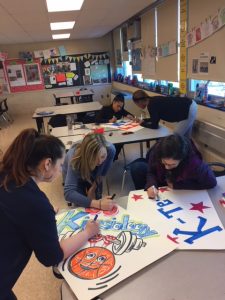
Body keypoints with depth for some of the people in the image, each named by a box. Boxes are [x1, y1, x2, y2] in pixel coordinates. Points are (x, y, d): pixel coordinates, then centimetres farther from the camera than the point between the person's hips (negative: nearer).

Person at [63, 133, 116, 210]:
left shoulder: (110, 149, -36)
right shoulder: (75, 160, -44)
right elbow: (68, 193, -49)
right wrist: (98, 204, -56)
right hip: (75, 174, -2)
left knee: (97, 197, -9)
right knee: (81, 203, -12)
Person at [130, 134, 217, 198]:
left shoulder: (194, 163, -39)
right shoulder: (157, 150, -31)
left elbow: (211, 182, -27)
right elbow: (151, 172, -14)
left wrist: (176, 185, -28)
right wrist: (151, 185, -38)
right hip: (160, 179, 2)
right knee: (136, 167, -20)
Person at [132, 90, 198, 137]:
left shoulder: (151, 105, -16)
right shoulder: (154, 100, 10)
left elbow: (154, 126, -10)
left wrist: (142, 124, 4)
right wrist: (144, 120, 21)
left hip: (189, 110, -9)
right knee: (186, 137, 18)